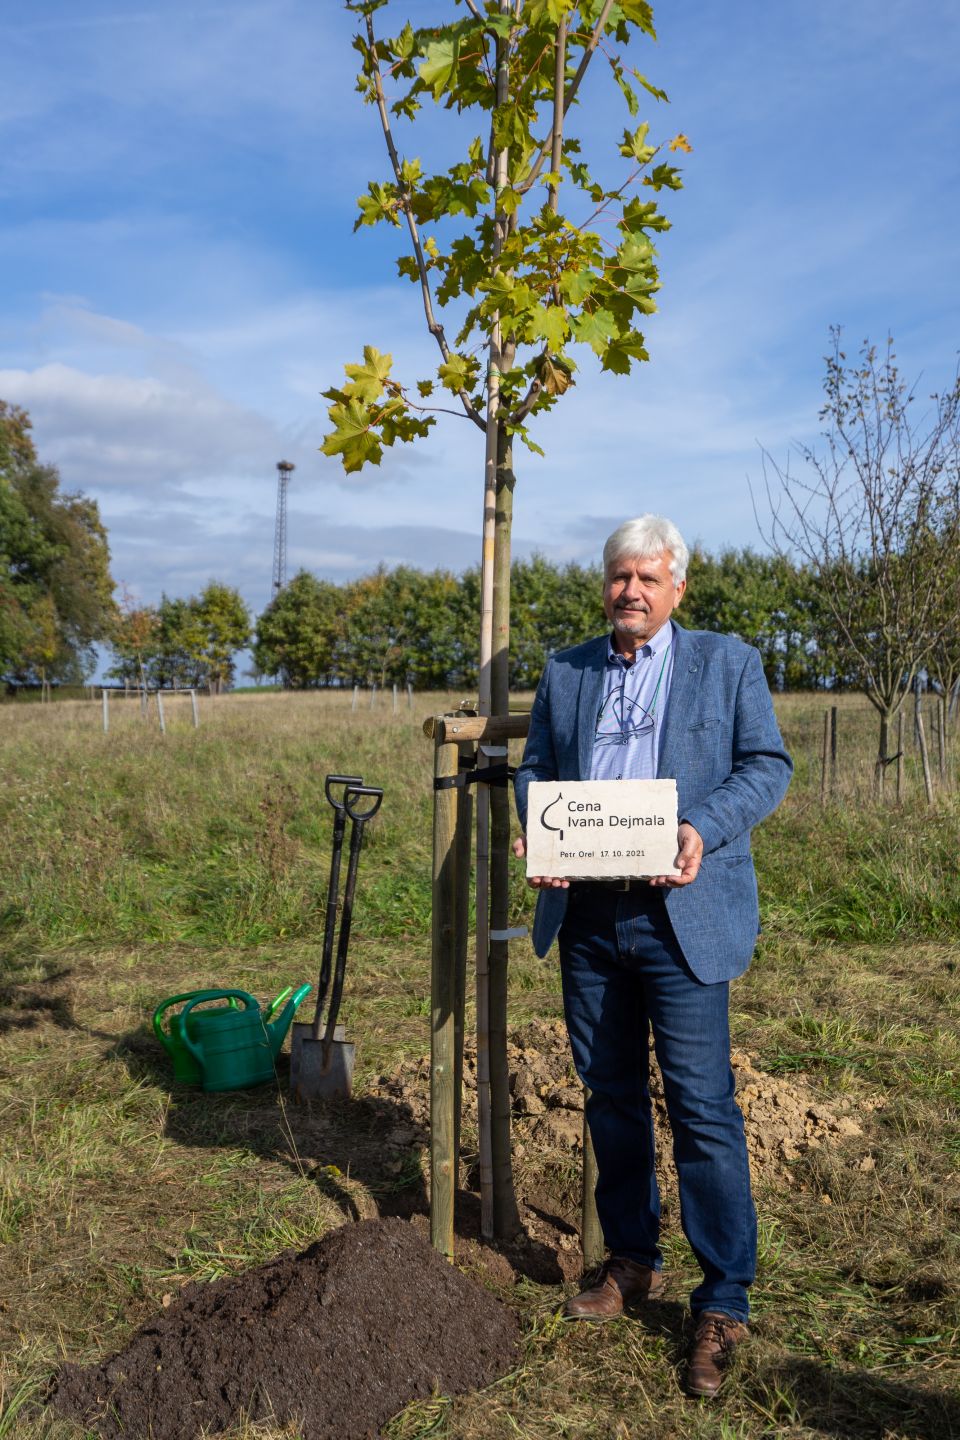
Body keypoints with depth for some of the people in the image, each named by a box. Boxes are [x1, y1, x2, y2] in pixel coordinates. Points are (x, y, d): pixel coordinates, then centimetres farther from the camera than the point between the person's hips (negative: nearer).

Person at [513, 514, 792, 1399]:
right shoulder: (566, 673, 13)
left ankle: (724, 1306, 13)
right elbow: (535, 768, 15)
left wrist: (703, 828, -18)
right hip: (587, 916, 4)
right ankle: (632, 1263, 32)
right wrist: (533, 831, -7)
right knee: (610, 1096, 14)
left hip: (682, 917, -4)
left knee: (702, 1108, -3)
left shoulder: (728, 662, 4)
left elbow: (768, 764, -1)